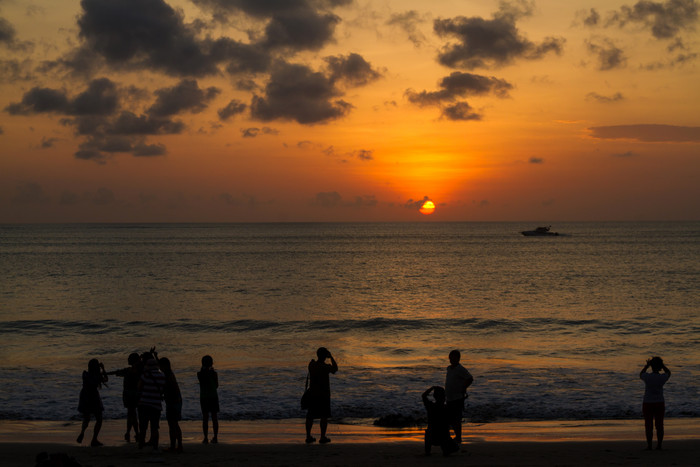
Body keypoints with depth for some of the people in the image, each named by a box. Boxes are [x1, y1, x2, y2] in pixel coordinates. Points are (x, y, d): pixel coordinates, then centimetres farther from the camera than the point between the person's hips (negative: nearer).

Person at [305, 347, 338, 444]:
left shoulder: (311, 364, -2)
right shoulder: (325, 367, -17)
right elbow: (335, 369, 2)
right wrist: (331, 357, 4)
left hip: (312, 393, 5)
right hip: (324, 394, -5)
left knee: (310, 415, 11)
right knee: (324, 416, 4)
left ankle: (308, 436, 12)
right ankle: (323, 437, 4)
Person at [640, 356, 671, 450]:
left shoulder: (647, 377, -13)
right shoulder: (662, 378, -10)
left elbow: (641, 374, 12)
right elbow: (668, 373, 15)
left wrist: (647, 365, 18)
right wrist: (661, 364, 14)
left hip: (647, 404, -1)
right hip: (660, 404, 1)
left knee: (649, 426, 4)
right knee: (659, 425, 8)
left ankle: (649, 446, 4)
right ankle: (659, 445, 9)